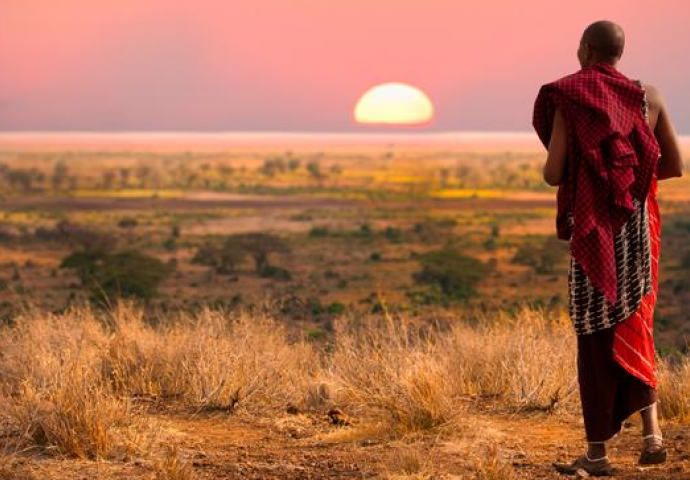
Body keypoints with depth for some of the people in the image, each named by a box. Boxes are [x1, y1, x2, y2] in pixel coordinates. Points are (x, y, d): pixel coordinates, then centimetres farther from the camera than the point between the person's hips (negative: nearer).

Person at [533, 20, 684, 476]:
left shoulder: (567, 99, -7)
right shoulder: (648, 97, 4)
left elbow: (553, 173, -11)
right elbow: (675, 166, 7)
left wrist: (552, 167, 14)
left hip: (594, 230, -4)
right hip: (640, 226, 4)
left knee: (595, 336, 4)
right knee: (634, 326, 17)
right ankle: (651, 430, 2)